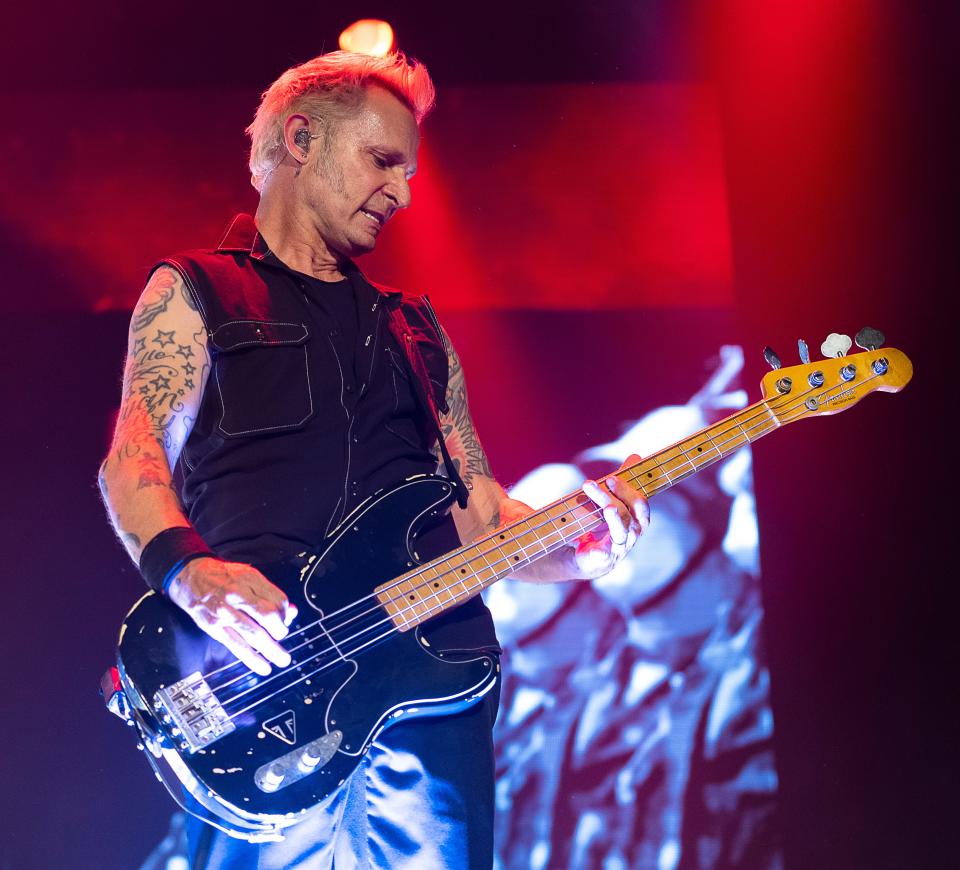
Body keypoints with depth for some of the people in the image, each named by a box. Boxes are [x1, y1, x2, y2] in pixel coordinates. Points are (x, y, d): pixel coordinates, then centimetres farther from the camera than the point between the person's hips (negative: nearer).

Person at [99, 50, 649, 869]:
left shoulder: (415, 329, 27)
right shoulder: (193, 292, 12)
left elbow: (481, 513, 21)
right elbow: (132, 460, -4)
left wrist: (578, 551, 0)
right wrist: (190, 570, -25)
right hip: (263, 669, -4)